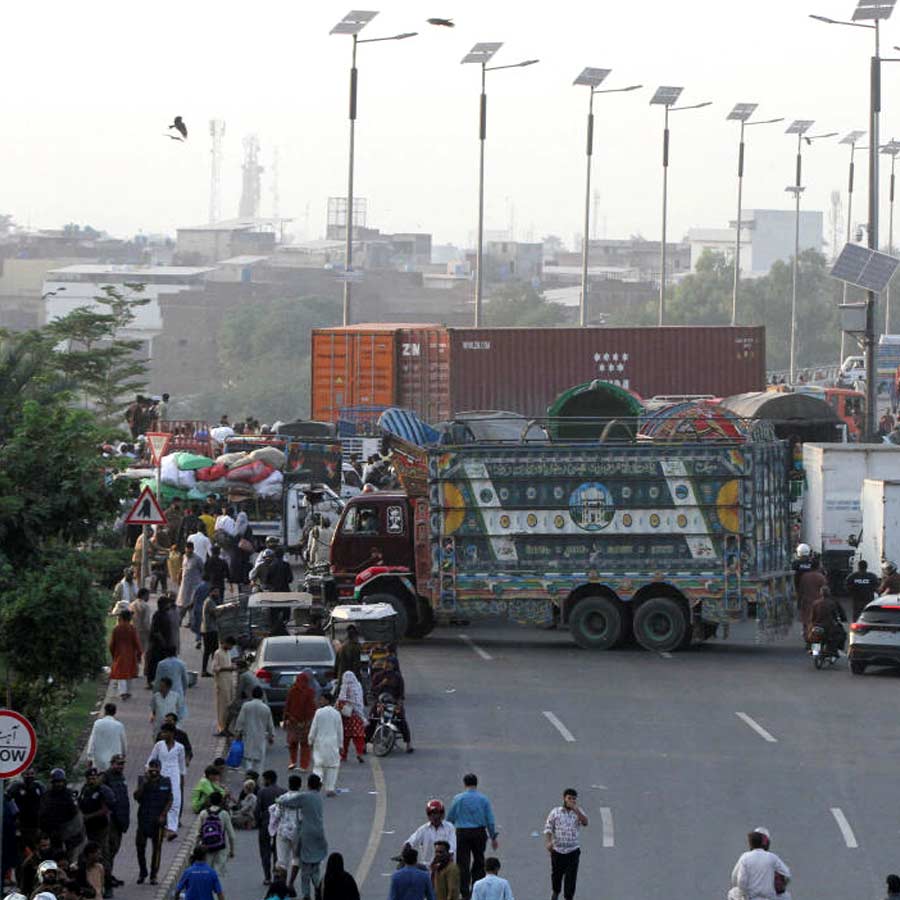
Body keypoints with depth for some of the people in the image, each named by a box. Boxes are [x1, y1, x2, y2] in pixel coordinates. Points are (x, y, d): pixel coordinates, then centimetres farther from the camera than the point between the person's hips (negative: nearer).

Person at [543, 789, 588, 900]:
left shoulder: (578, 812, 2)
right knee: (556, 874, 16)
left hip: (573, 851, 0)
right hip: (557, 850, 0)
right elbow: (548, 828, -3)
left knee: (571, 877, -4)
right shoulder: (555, 812, -2)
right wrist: (548, 842, -18)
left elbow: (585, 823, -16)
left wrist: (576, 810, -26)